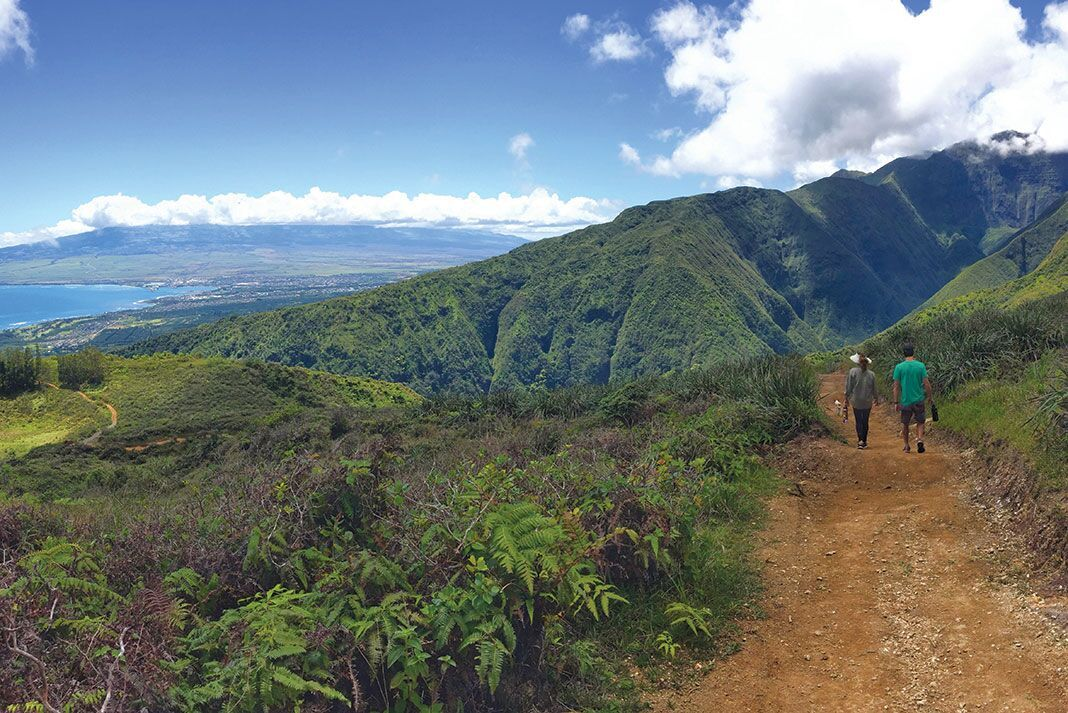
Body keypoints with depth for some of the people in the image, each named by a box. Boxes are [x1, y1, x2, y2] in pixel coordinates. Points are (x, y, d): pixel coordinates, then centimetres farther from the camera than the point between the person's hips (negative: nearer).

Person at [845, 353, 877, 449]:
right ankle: (864, 442, 18)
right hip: (867, 402, 2)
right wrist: (876, 398, 22)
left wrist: (847, 398, 6)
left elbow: (849, 387, -5)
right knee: (865, 421, 12)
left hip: (856, 401, -2)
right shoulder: (871, 374, -3)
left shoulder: (853, 372, -9)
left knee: (858, 421, 4)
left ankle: (860, 440, -12)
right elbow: (874, 389, 4)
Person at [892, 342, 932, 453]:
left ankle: (906, 446, 20)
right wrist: (929, 396, 9)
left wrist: (896, 402, 1)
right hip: (919, 400, 0)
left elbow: (896, 387, -5)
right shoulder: (921, 366, -5)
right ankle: (920, 439, -5)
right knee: (920, 422, 16)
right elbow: (926, 384, -5)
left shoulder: (899, 367, -6)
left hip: (905, 401, 0)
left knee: (905, 424, 14)